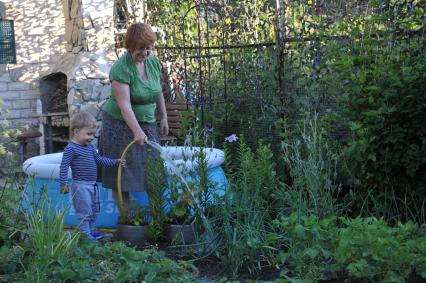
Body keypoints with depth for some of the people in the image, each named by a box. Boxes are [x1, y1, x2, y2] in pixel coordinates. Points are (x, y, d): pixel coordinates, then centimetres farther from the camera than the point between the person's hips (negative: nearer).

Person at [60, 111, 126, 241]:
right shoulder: (71, 148, -16)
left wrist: (115, 162, 12)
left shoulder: (90, 147, 10)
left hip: (92, 185, 9)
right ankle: (85, 234, 5)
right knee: (84, 211, -5)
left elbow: (99, 160, 19)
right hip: (80, 186, -9)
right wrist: (63, 183, -20)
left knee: (94, 210, 20)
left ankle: (89, 230, 34)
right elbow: (64, 167, -17)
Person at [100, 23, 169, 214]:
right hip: (121, 125, -6)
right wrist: (137, 132, -37)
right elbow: (124, 105, -29)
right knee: (122, 171, -3)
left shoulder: (153, 61, 0)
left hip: (148, 124, 6)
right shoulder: (121, 68, -21)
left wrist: (163, 117, 13)